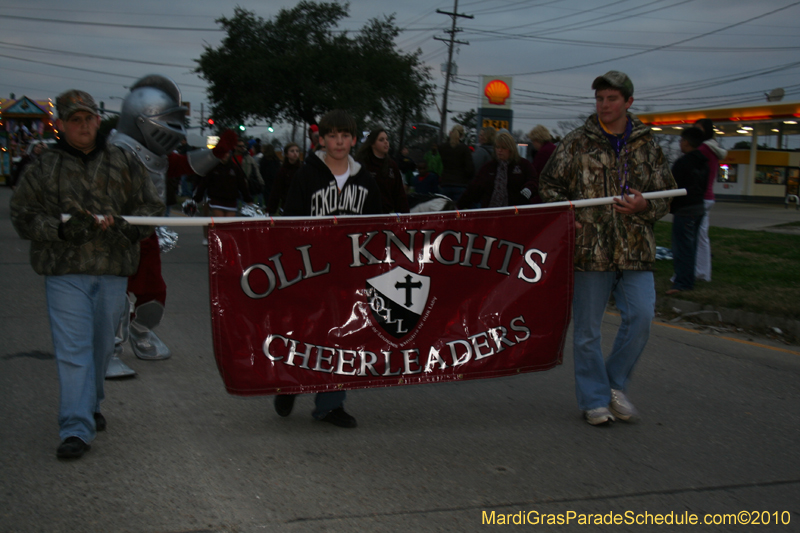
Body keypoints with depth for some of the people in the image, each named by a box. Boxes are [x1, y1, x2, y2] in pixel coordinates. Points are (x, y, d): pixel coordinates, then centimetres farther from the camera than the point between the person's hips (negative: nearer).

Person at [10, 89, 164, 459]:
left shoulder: (123, 163, 7)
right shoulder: (43, 168, 3)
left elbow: (151, 206, 10)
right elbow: (23, 217, 4)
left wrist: (126, 226, -10)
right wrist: (61, 229, -13)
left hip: (113, 270, 2)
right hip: (64, 272, -2)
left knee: (102, 345, 15)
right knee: (72, 348, -9)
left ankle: (90, 405, 38)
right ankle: (76, 429, -10)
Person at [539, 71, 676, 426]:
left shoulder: (646, 145, 9)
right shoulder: (577, 143, 4)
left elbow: (666, 195, 12)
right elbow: (549, 183, 10)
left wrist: (644, 206, -10)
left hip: (635, 250, 1)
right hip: (590, 247, -1)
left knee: (641, 316, -11)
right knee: (587, 329, 4)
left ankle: (615, 384, 12)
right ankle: (595, 400, 18)